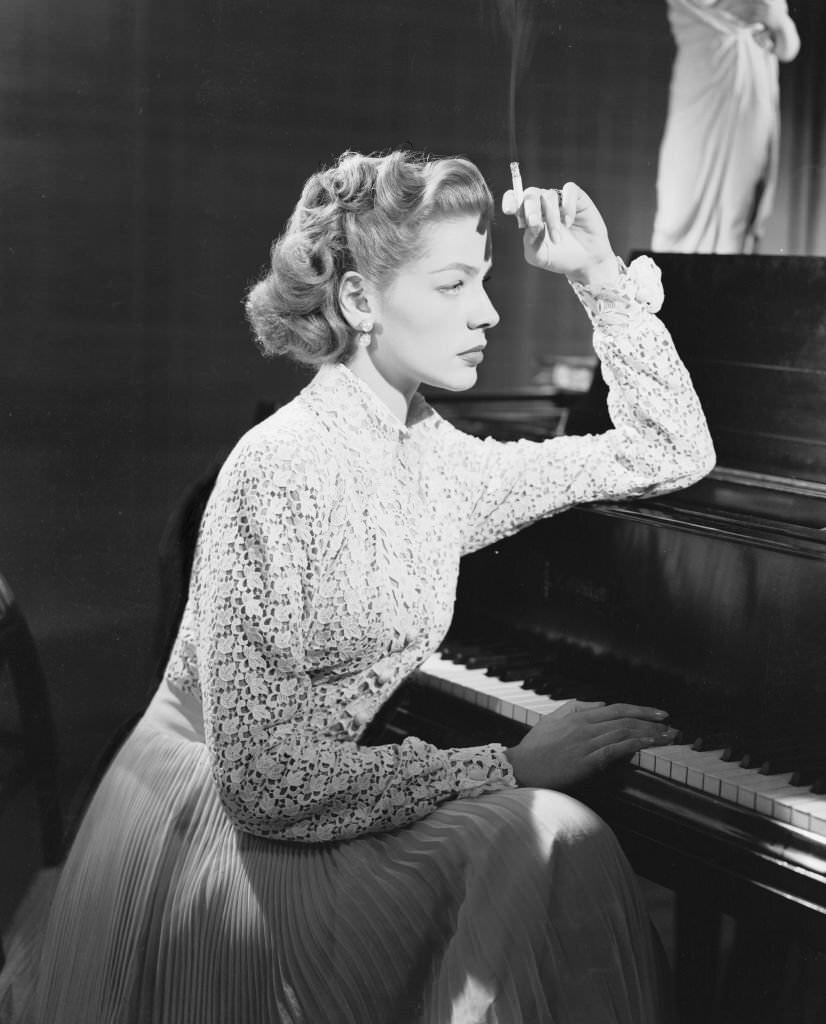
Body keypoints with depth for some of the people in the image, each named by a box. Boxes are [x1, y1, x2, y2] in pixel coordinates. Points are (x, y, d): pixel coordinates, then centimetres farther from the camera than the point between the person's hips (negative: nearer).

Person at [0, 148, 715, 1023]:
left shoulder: (433, 458, 4)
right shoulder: (280, 469, -21)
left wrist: (603, 281, 4)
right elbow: (264, 783, -24)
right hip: (206, 846, -7)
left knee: (555, 841, -16)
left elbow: (671, 452, 11)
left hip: (309, 810, 7)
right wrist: (510, 765, -23)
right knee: (541, 839, -22)